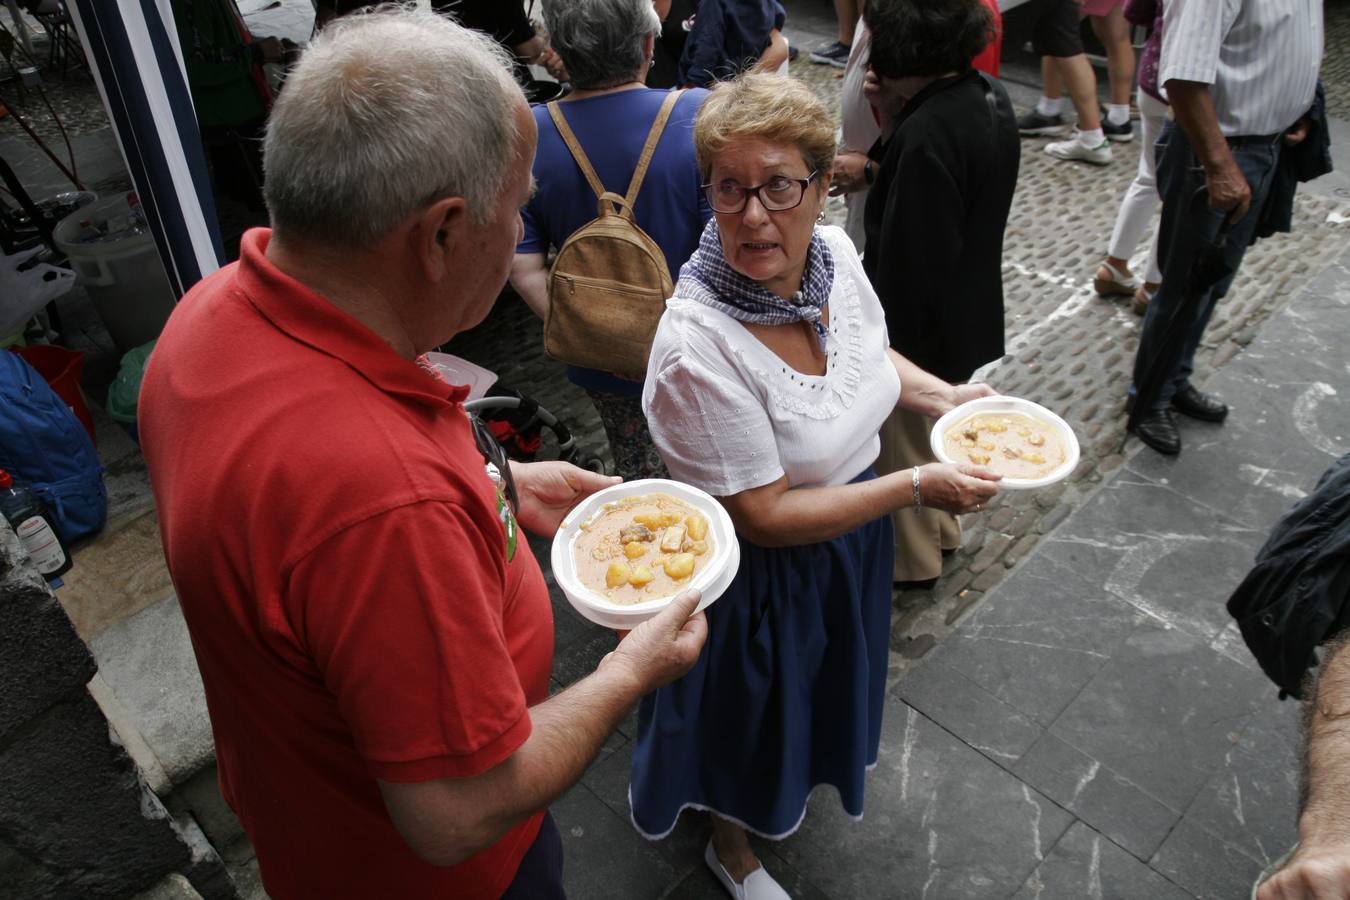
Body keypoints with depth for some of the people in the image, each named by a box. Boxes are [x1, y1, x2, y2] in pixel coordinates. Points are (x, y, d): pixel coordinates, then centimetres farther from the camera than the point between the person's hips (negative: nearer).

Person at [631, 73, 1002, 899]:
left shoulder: (836, 253, -13)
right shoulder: (697, 347, -36)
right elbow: (765, 517, -28)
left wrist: (941, 396, -7)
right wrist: (919, 486, -26)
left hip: (849, 535, 7)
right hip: (763, 575, -7)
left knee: (817, 686, 32)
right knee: (750, 712, 21)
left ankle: (783, 791, 66)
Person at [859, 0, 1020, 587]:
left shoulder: (927, 135, -30)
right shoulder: (989, 98, -2)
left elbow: (906, 263, -28)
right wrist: (895, 125, -7)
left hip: (919, 328, -9)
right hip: (967, 314, 9)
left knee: (903, 448, 13)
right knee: (939, 426, 28)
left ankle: (912, 560, 34)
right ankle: (941, 527, 49)